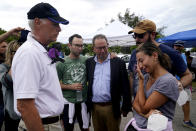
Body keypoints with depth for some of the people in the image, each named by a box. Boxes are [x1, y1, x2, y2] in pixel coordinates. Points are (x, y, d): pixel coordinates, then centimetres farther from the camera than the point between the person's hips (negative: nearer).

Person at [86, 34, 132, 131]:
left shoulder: (118, 63, -4)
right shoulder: (89, 62, 5)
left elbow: (125, 87, -3)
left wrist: (125, 107, -3)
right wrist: (87, 104, 4)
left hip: (112, 108, -2)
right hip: (94, 108, 3)